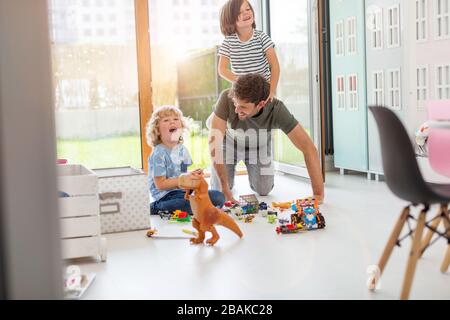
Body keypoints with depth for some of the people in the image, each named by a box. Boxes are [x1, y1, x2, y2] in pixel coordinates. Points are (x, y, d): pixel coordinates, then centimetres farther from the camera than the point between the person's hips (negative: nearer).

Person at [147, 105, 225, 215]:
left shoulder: (182, 149, 9)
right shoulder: (159, 154, -14)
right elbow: (160, 184, -16)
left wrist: (193, 176, -3)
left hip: (184, 191, 7)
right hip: (166, 195, -7)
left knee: (219, 197, -4)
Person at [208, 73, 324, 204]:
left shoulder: (276, 109, -38)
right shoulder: (227, 98, -40)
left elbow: (309, 148, -37)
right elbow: (214, 141, -42)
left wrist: (318, 195, -40)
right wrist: (224, 189, -46)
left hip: (258, 145, 1)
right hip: (229, 141, -1)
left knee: (263, 191, -1)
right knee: (218, 190, -5)